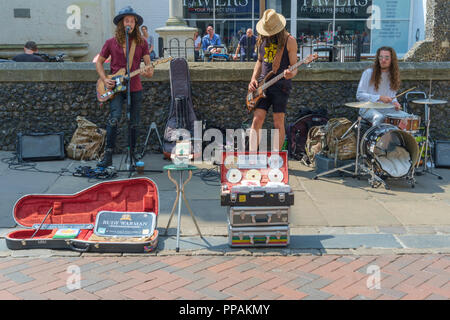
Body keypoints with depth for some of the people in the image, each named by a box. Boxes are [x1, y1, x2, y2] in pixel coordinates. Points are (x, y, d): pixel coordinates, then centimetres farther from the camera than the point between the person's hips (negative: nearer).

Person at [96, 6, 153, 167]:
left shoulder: (142, 42, 5)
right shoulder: (111, 42, 3)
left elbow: (148, 63, 4)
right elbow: (99, 62, 12)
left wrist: (149, 72, -21)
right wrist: (104, 79, -4)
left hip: (135, 89, 2)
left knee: (134, 123, 7)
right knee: (114, 118, -19)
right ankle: (108, 156, -14)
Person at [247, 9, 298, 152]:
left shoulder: (289, 40, -4)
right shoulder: (262, 39, 10)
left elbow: (294, 67, -3)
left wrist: (290, 74, -26)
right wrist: (253, 78, 7)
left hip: (281, 85, -4)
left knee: (278, 124, -2)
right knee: (257, 120, -4)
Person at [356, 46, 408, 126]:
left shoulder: (393, 75, 11)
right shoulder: (369, 73, -7)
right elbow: (359, 95, -12)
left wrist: (395, 103, -3)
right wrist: (379, 98, -21)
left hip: (385, 108, 5)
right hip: (368, 108, -5)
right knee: (379, 117, -37)